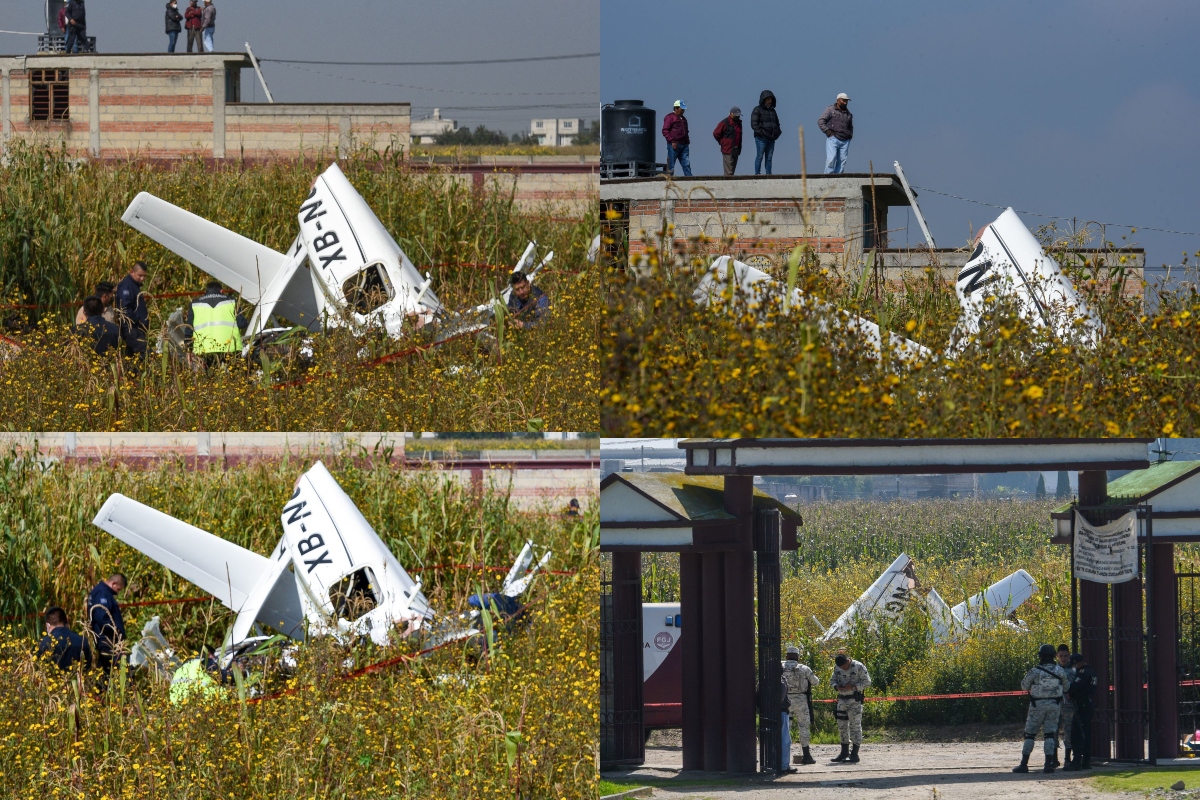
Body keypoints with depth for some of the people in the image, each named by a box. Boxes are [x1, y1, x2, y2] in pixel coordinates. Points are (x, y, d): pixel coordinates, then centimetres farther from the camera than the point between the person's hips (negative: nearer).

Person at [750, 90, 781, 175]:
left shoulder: (772, 111, 18)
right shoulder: (757, 110, -1)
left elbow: (777, 124, 25)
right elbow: (754, 124, -9)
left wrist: (777, 132, 6)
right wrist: (761, 132, -19)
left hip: (771, 138, 6)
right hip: (761, 138, -6)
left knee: (769, 158, 5)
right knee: (760, 156, -8)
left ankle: (768, 174, 6)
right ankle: (757, 174, -8)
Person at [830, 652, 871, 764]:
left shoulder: (858, 667, -10)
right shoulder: (837, 668, 7)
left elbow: (867, 681, -8)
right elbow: (833, 680, 15)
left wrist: (853, 687, -19)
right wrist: (837, 687, -8)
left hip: (854, 701, -6)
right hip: (842, 700, 6)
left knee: (855, 726, -7)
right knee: (842, 726, 10)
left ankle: (854, 753, -6)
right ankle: (845, 752, 20)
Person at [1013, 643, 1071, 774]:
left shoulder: (1035, 672, -14)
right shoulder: (1060, 671, -5)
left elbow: (1024, 686, -1)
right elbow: (1066, 687, 9)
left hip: (1037, 705, -3)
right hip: (1054, 705, 3)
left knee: (1030, 734, 6)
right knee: (1049, 734, 6)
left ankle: (1024, 764, 5)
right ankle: (1049, 764, -3)